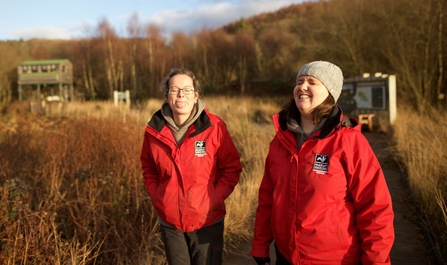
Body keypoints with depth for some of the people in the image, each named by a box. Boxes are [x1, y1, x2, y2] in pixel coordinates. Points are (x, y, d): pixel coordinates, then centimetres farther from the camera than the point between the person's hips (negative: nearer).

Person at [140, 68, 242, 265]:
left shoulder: (214, 127, -14)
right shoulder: (154, 130, -5)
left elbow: (231, 168, -5)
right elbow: (148, 168, 11)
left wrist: (214, 199, -12)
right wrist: (156, 197, 0)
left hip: (207, 222, -2)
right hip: (170, 223, 3)